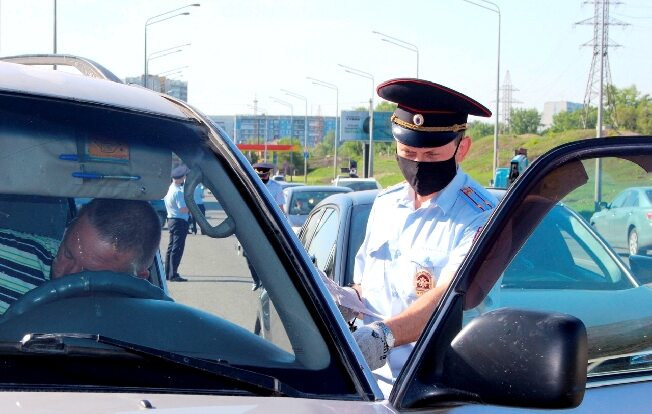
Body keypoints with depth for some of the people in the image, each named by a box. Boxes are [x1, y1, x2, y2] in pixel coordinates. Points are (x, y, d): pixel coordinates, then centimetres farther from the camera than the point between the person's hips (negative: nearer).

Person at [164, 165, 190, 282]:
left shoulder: (170, 189, 8)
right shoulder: (178, 192, -19)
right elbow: (183, 209, -25)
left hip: (171, 219, 10)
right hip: (180, 221, -10)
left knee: (171, 247, 16)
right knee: (177, 248, -8)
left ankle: (167, 273, 22)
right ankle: (173, 275, -10)